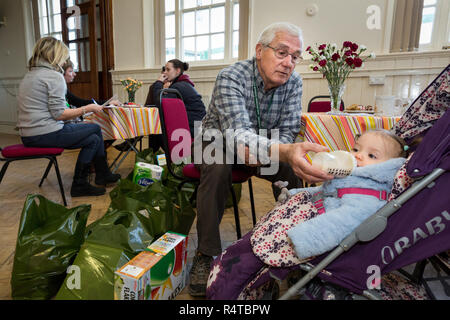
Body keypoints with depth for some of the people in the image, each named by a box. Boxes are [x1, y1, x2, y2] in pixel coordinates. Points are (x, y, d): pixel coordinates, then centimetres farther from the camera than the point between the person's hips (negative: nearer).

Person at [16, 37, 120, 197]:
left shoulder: (28, 75, 18)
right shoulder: (54, 76, -12)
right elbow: (59, 114, -17)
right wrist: (87, 109, -6)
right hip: (46, 134, -9)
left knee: (94, 139, 11)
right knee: (96, 129, 5)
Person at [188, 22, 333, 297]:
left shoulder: (293, 82, -11)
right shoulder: (231, 77, -27)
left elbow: (287, 132, -10)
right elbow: (238, 134, -43)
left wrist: (261, 152, -32)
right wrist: (285, 150, -61)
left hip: (263, 146, 4)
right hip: (217, 140, -3)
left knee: (292, 168, -21)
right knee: (218, 169, -35)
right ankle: (207, 254, -20)